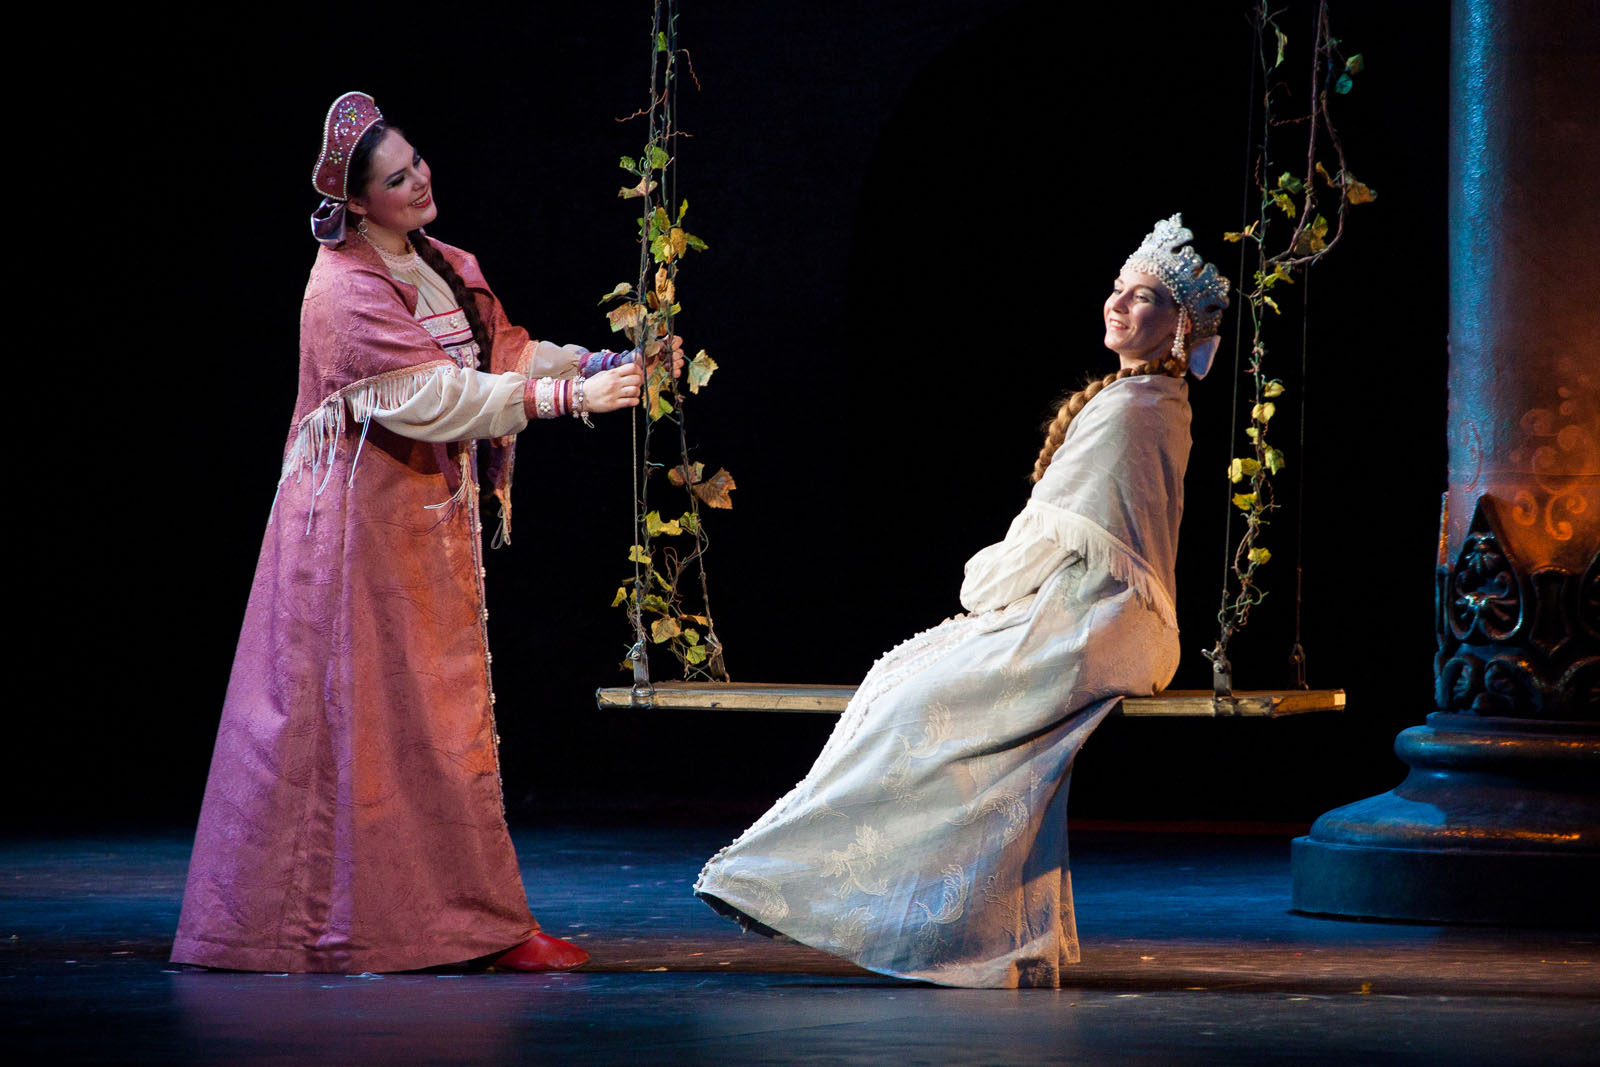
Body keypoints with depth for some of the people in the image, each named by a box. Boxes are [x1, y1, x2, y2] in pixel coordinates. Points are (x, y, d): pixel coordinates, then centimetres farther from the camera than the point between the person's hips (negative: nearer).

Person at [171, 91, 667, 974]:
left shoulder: (441, 270, 11)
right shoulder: (347, 291, -16)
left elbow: (508, 354, 9)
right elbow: (437, 398, -24)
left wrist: (605, 364, -7)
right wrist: (571, 397, -27)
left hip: (431, 522, 8)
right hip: (364, 528, -8)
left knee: (445, 718, 9)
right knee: (368, 719, -4)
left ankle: (473, 921, 13)